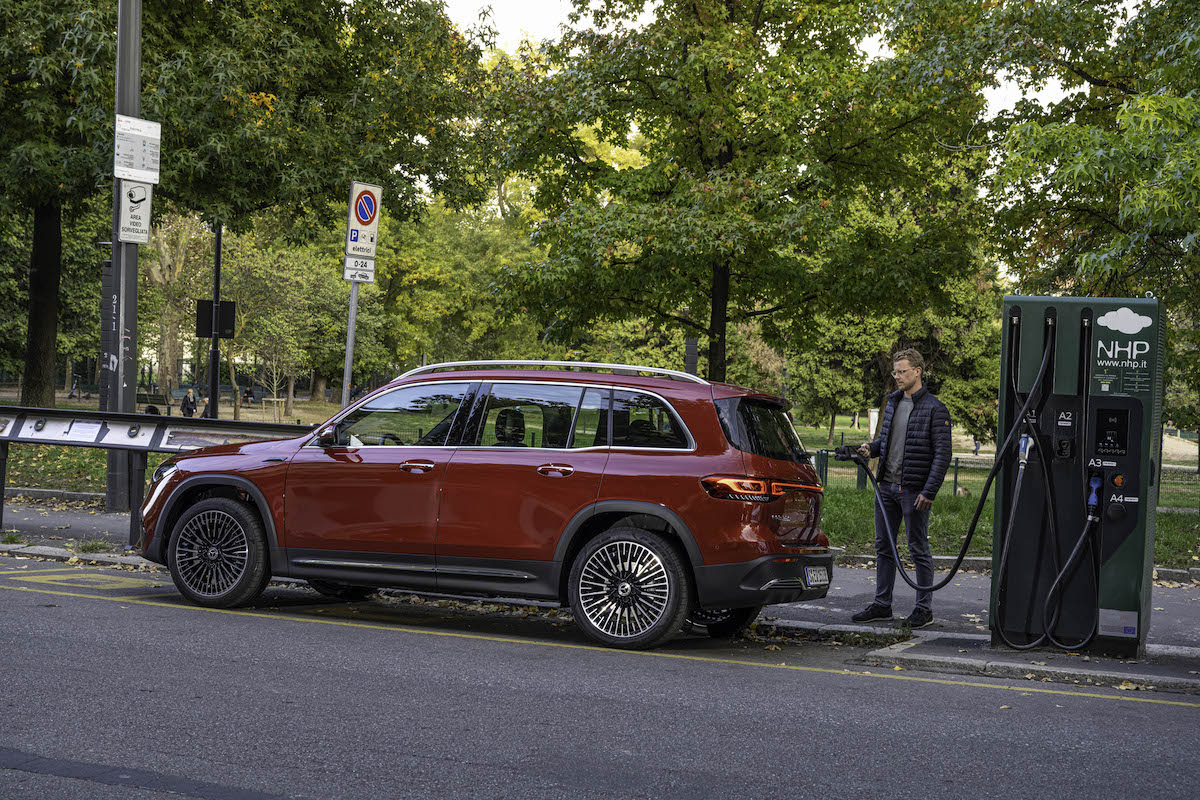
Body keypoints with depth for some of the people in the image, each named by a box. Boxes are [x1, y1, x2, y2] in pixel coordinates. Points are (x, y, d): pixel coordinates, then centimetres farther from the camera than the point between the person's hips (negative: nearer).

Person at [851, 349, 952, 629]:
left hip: (914, 490, -7)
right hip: (887, 487, 7)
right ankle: (882, 604, 19)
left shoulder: (934, 409, -9)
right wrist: (871, 448, 1)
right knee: (883, 546, 10)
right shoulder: (893, 402, 12)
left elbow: (943, 454, -12)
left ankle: (924, 608, 10)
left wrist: (929, 492, -18)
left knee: (918, 550, 1)